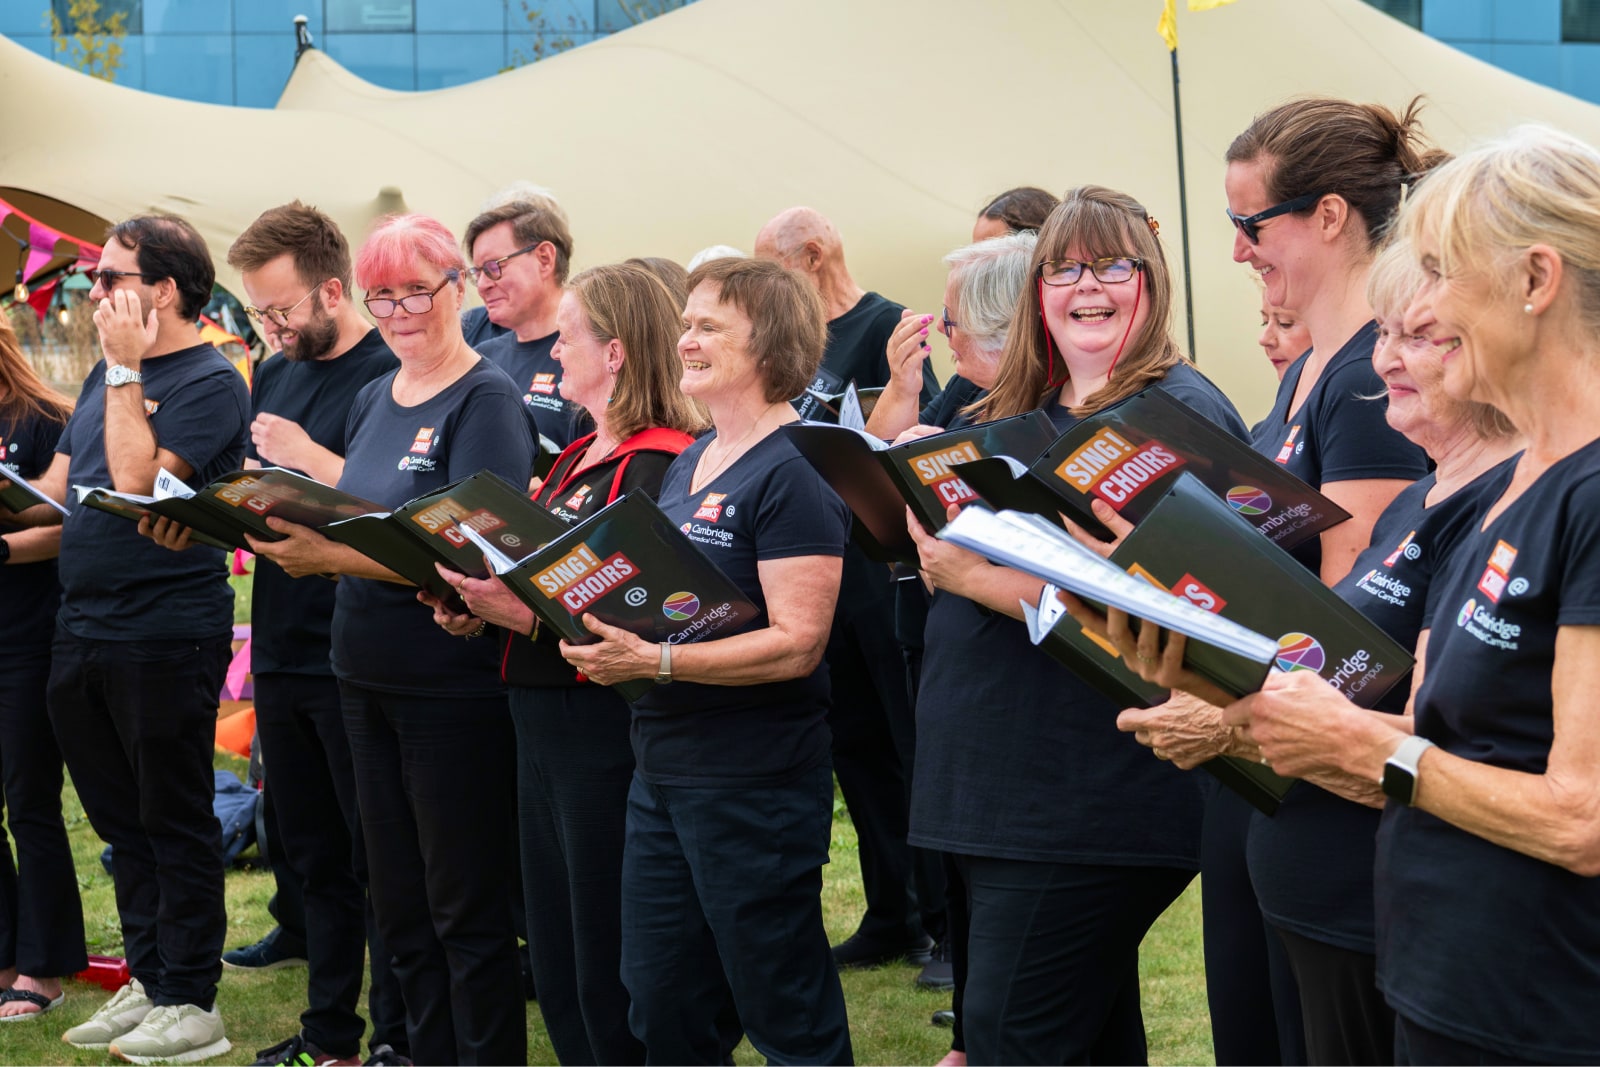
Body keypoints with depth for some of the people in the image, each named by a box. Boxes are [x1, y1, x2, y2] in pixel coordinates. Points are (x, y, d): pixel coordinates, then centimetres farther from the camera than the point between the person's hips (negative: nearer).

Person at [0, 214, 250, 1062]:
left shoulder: (210, 383, -11)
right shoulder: (106, 377, 14)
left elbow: (138, 483, -22)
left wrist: (126, 370, -18)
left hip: (166, 636, -8)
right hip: (82, 632, 8)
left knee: (174, 823, 0)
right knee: (121, 821, 14)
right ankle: (146, 981, 23)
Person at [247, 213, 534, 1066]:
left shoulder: (484, 399, -11)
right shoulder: (374, 399, 12)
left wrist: (332, 556, -28)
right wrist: (295, 538, -4)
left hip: (452, 684, -8)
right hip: (368, 677, 8)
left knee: (466, 911, 1)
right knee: (399, 909, 14)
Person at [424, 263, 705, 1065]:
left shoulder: (656, 466, -14)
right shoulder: (575, 459, 16)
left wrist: (521, 613, -27)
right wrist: (479, 608, 3)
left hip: (605, 730, -10)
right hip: (542, 724, 10)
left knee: (607, 978, -2)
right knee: (555, 970, 15)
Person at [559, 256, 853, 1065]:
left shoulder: (794, 474, -14)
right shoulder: (687, 465, 13)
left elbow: (796, 642, -21)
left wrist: (654, 662, -28)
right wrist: (602, 626, 3)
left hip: (756, 780, -9)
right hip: (664, 770, 9)